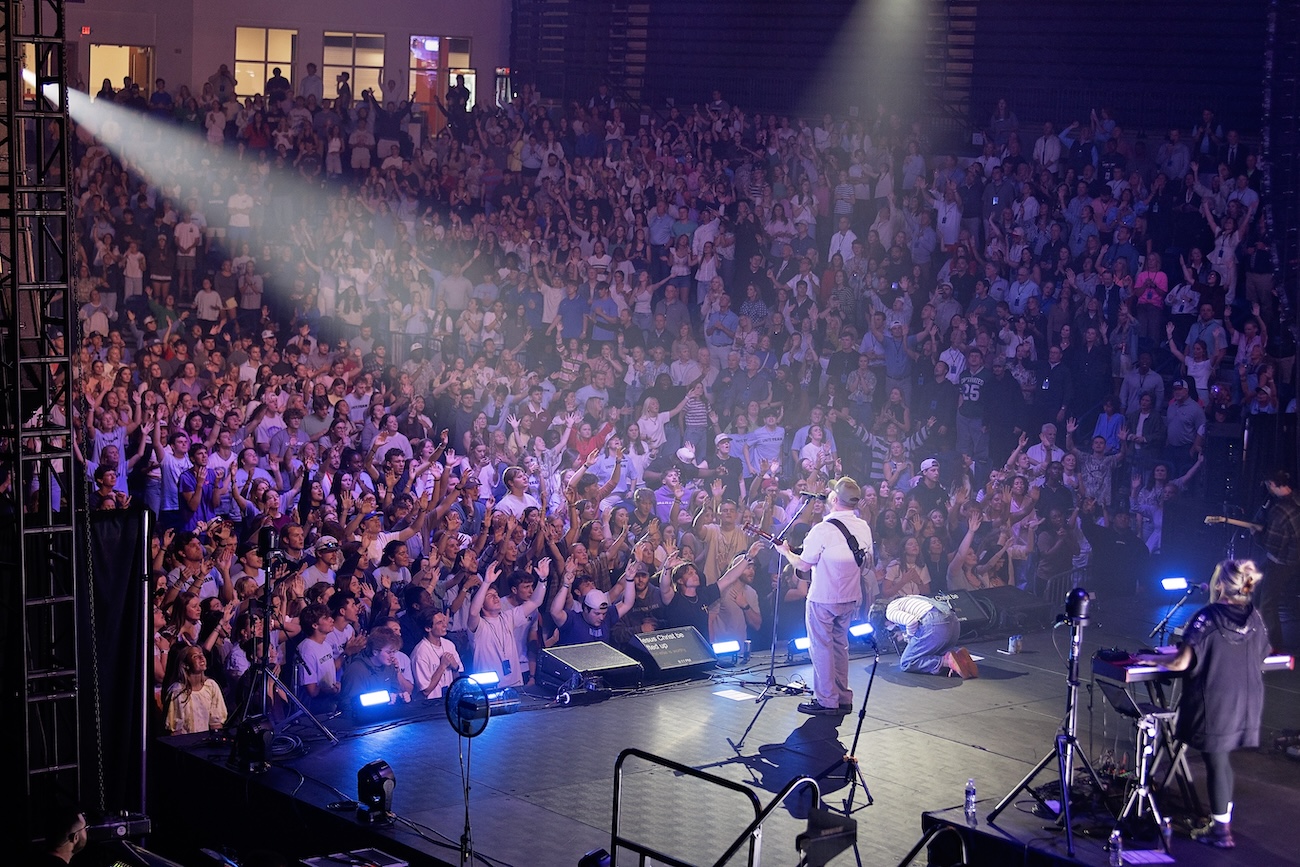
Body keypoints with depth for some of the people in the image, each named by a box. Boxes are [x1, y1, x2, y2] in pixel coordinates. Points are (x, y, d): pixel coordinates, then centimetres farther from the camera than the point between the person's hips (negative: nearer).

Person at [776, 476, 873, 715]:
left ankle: (827, 700, 5)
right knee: (840, 645, 17)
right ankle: (843, 698, 21)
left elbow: (803, 564, -14)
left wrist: (786, 552, 4)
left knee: (821, 646, 3)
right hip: (851, 598, 7)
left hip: (823, 599, -7)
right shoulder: (864, 528, 0)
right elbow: (867, 560, 14)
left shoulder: (823, 530, -20)